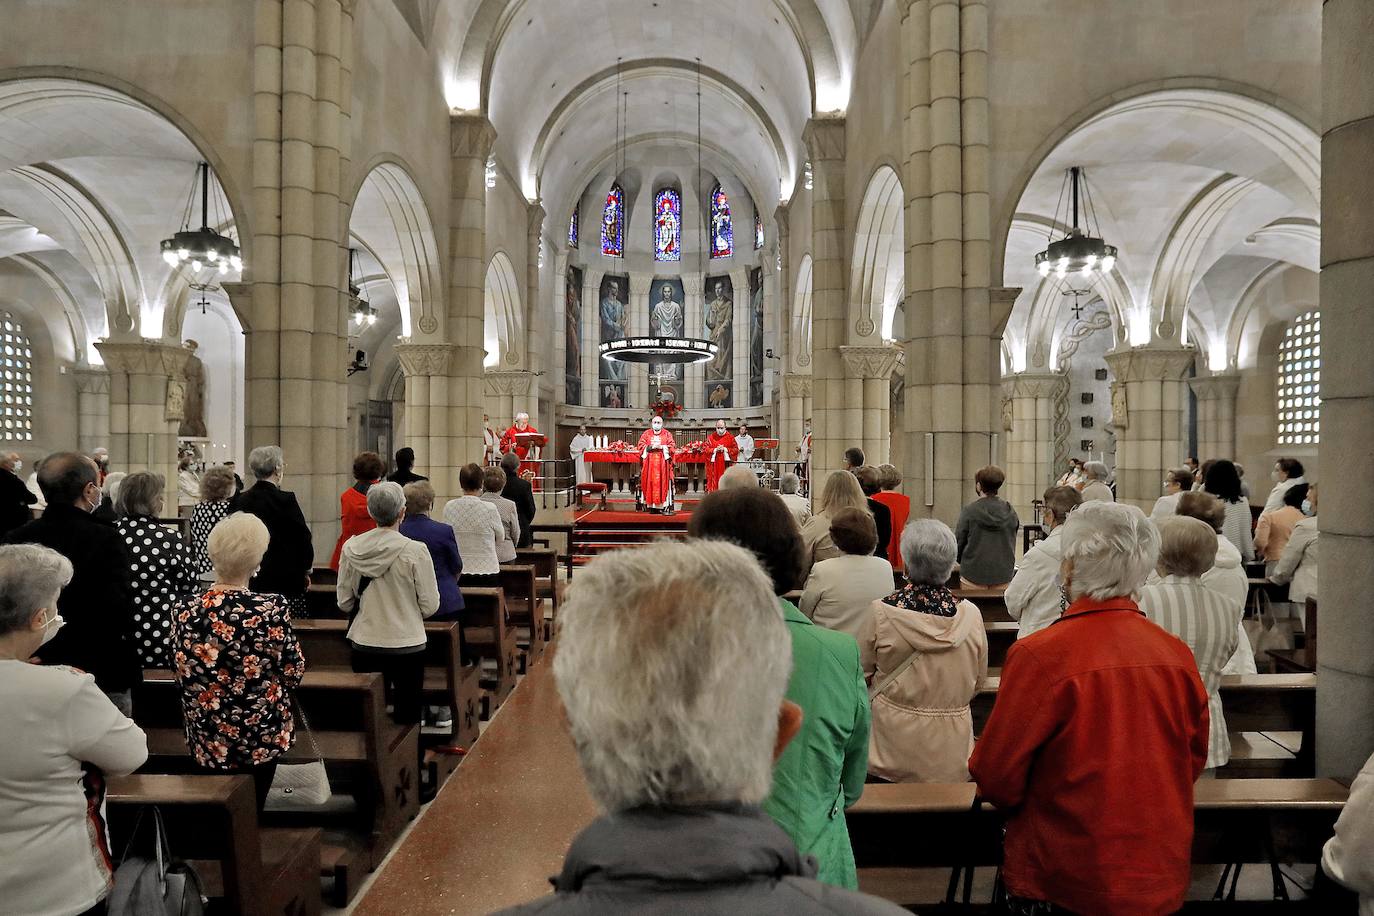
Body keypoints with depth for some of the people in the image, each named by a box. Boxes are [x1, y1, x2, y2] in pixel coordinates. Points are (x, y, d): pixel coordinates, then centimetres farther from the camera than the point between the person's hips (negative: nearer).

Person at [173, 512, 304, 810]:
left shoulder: (186, 613, -15)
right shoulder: (273, 609, -23)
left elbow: (181, 674, 0)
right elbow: (294, 674, -12)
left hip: (207, 740, 2)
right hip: (262, 736, -2)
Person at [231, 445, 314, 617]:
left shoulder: (240, 501, 2)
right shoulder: (285, 500, -12)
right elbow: (303, 538, -7)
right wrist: (306, 571, 8)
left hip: (249, 582, 5)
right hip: (286, 582, -5)